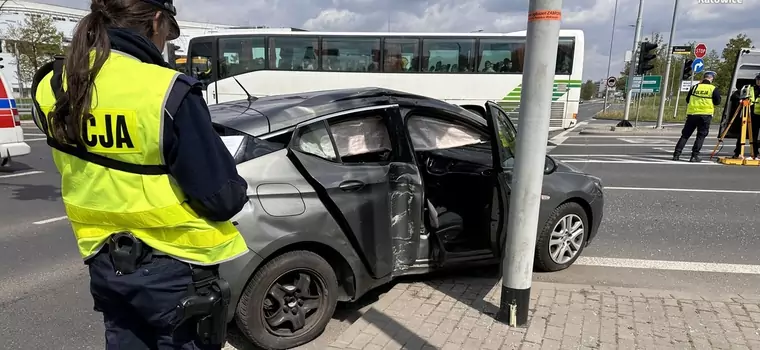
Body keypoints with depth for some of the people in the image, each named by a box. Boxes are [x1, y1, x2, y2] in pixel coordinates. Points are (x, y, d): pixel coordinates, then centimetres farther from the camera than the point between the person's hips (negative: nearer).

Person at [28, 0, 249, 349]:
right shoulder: (165, 92, -25)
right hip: (174, 267, -6)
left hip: (104, 262, 7)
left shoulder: (50, 88, -2)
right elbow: (222, 196, -21)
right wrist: (234, 191, 0)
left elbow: (83, 170, 11)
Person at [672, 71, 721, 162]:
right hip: (705, 115, -2)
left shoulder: (695, 87, 5)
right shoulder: (713, 89, -3)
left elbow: (687, 100, 11)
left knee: (685, 134, 8)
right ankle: (694, 156, 0)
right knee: (701, 136, 6)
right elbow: (717, 102, 1)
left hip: (692, 114, 2)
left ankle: (677, 154, 3)